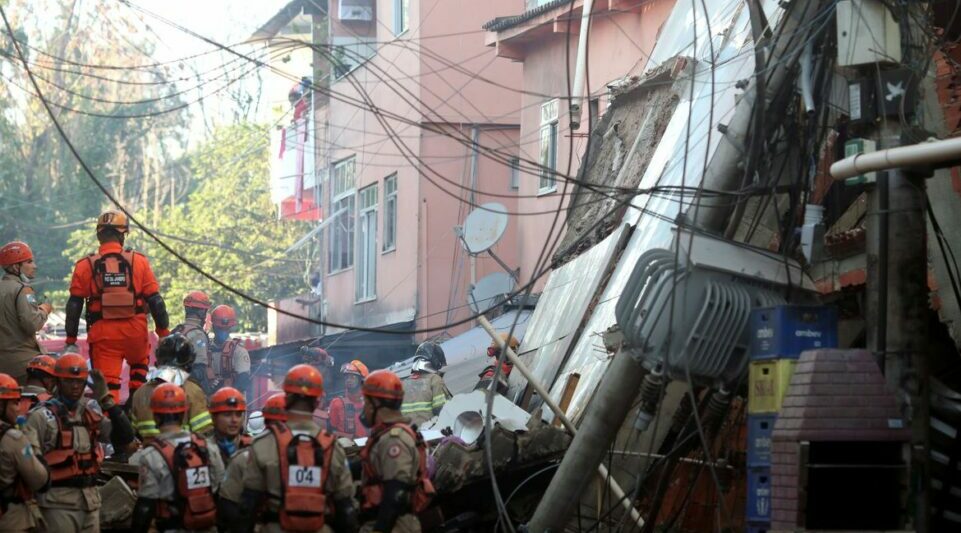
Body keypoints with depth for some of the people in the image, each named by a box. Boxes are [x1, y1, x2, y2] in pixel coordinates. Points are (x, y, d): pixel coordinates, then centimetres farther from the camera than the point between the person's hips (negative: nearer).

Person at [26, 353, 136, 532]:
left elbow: (125, 438, 3)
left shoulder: (91, 411, 11)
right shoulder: (43, 416, -7)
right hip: (58, 503, -6)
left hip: (90, 502, 6)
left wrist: (107, 401, -4)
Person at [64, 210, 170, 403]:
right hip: (135, 331, 1)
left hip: (102, 333, -1)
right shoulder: (138, 261, -1)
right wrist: (164, 332, 7)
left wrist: (71, 340, 6)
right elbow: (155, 300, -1)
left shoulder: (86, 266, -1)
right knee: (139, 364, 29)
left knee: (107, 384, 1)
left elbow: (74, 305, 0)